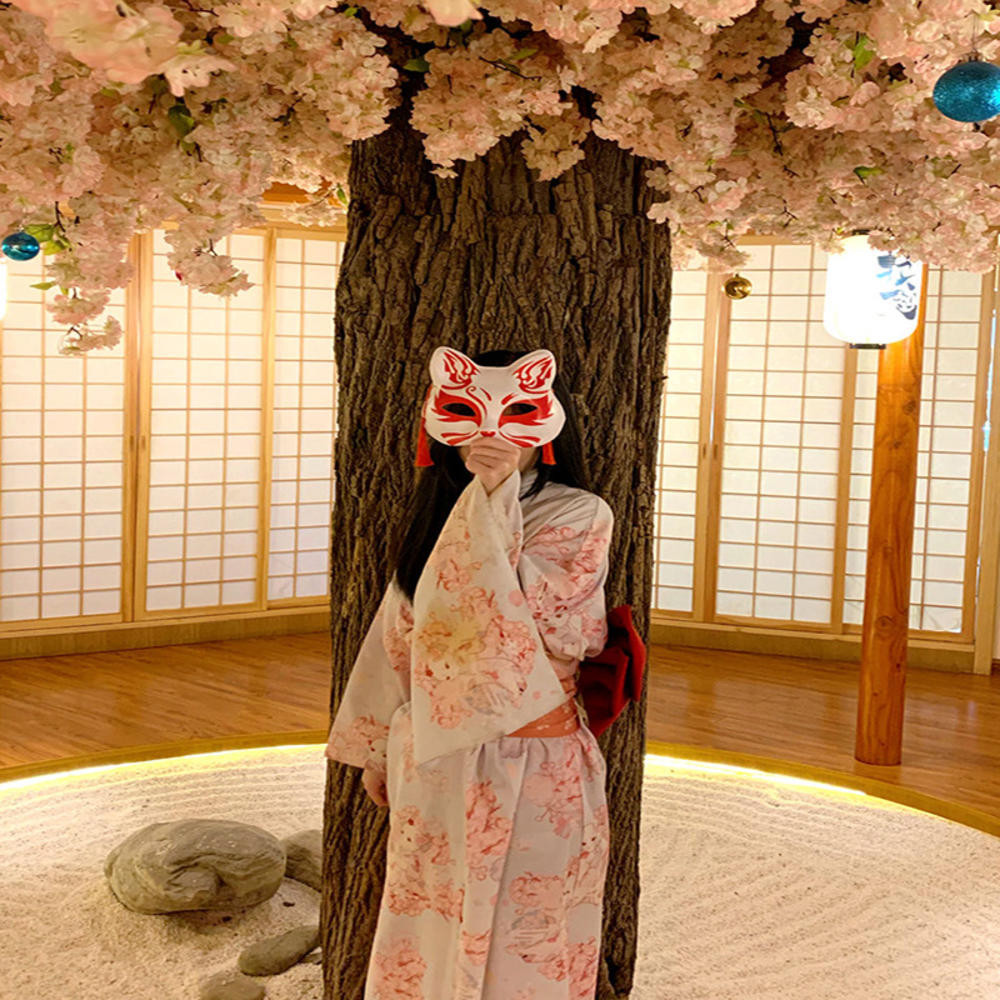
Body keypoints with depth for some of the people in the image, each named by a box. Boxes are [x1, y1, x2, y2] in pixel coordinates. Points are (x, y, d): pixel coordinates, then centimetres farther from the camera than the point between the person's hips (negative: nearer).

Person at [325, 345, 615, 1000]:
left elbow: (522, 615, -22)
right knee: (428, 934, 15)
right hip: (435, 761, 5)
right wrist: (379, 747, 14)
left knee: (513, 943, 8)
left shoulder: (579, 517, -8)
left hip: (529, 769, -5)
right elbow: (401, 633, 12)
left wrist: (496, 498, -23)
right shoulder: (443, 510, 8)